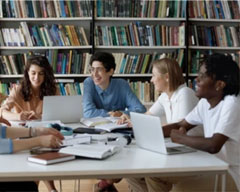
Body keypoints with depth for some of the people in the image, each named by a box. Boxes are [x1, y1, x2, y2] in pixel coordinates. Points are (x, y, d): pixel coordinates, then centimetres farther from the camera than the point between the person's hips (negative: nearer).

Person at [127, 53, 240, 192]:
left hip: (229, 176, -8)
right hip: (211, 168, 8)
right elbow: (181, 126, 15)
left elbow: (213, 146, -32)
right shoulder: (205, 102, 7)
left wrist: (180, 138, -15)